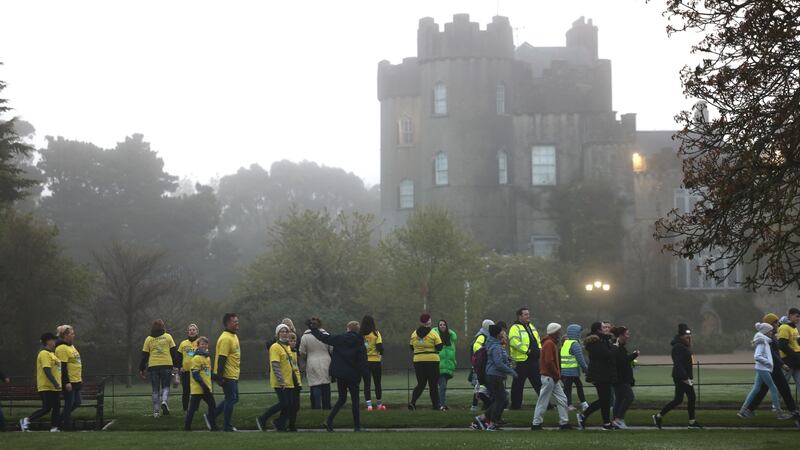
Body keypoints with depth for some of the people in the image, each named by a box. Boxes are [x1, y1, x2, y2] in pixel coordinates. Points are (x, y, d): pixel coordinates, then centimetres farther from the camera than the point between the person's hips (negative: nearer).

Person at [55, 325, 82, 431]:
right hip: (68, 382, -10)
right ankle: (67, 426, 5)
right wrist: (67, 382, -22)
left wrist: (80, 378, 24)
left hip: (76, 381, 10)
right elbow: (63, 367, -20)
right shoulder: (62, 348, -15)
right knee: (69, 403, -3)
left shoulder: (71, 346, 16)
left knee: (76, 402, 13)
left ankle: (61, 418, 25)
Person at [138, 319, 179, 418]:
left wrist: (141, 369, 11)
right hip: (167, 365, -1)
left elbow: (144, 355, 6)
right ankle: (164, 401, -17)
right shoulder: (168, 337, 5)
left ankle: (156, 411, 4)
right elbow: (174, 352, 4)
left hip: (153, 366, 1)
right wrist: (176, 365, 10)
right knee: (165, 386, 12)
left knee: (155, 389, 7)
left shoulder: (149, 339, 6)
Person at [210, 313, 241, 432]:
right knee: (231, 399, -3)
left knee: (233, 398, 15)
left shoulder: (234, 336, 13)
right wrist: (220, 377, -24)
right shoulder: (226, 339, -19)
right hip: (228, 376, -10)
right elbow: (221, 359, -22)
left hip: (233, 375, 10)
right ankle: (227, 426, 5)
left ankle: (211, 416, 22)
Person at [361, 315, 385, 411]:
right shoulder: (376, 333, -7)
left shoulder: (360, 335, -2)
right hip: (375, 360, -1)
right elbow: (379, 346, -11)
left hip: (363, 361, 1)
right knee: (377, 383, 12)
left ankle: (369, 404, -5)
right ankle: (379, 404, 21)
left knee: (366, 383, 4)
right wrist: (381, 354, 6)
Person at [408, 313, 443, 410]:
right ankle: (435, 405, 8)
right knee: (433, 384, 6)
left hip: (418, 361, 4)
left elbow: (411, 347, 11)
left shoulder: (414, 334, 5)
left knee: (420, 384, 12)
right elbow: (439, 347, -9)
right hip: (432, 361, -4)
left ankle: (412, 402, -7)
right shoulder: (433, 334, -8)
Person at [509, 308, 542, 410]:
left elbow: (538, 341, 26)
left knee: (539, 382, 11)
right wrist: (527, 350, -22)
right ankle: (515, 405, 7)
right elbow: (514, 342, -22)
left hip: (534, 360, 8)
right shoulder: (515, 328, -9)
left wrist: (539, 349, 7)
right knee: (518, 384, -1)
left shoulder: (531, 327, 18)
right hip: (522, 360, -8)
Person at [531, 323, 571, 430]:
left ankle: (564, 422, 10)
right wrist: (557, 376, -15)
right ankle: (536, 424, 1)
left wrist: (558, 376, 14)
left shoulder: (552, 343, 17)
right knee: (543, 401, -4)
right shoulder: (549, 344, -14)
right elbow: (549, 362, -21)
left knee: (562, 399, 8)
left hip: (553, 378, 10)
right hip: (549, 377, -10)